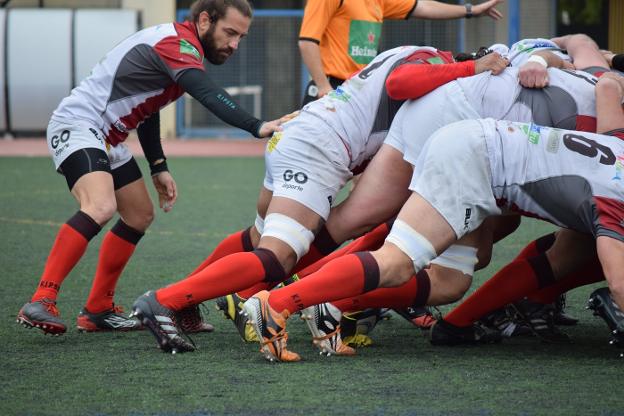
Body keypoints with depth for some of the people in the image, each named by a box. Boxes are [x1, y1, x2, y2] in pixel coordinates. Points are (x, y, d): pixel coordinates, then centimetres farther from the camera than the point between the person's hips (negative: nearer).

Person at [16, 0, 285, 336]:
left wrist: (158, 167, 16)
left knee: (140, 215, 15)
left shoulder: (176, 44, 14)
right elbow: (208, 95, -35)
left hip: (107, 138, 11)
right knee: (100, 207, -31)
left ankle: (98, 310, 21)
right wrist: (256, 127, -47)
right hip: (77, 125, -11)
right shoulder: (177, 43, -18)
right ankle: (40, 303, -33)